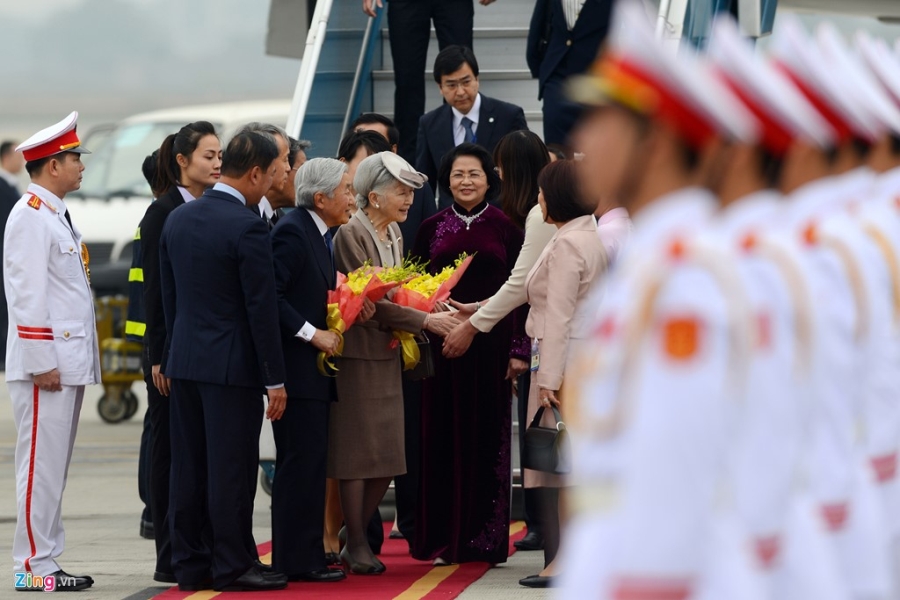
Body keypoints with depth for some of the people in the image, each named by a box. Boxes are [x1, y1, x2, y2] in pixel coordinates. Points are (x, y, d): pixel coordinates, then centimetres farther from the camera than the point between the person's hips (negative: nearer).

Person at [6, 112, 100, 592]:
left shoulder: (57, 215, 18)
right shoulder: (30, 216, -13)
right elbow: (27, 295, -18)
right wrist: (43, 363, -20)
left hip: (71, 361, 10)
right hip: (47, 362, -10)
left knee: (55, 466, 11)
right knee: (41, 463, -7)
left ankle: (47, 558, 15)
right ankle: (34, 563, -5)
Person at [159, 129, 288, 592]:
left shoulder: (178, 219, 7)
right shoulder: (247, 228, -15)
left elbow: (169, 296, 13)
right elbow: (262, 309, -14)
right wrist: (275, 380, -10)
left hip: (184, 362, 7)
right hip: (232, 364, -7)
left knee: (188, 467, 10)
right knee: (231, 468, -2)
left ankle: (190, 564, 14)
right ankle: (231, 567, 1)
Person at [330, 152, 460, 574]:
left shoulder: (394, 234, 13)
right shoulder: (350, 234, -13)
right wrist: (425, 321, -19)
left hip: (388, 353, 8)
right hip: (357, 353, -8)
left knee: (387, 454, 7)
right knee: (357, 450, -2)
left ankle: (357, 538, 18)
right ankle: (356, 546, 6)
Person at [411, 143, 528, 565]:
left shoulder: (505, 228, 3)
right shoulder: (432, 229, 7)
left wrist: (518, 350, -4)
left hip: (491, 342, -1)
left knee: (489, 435, 1)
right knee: (444, 436, 1)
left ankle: (487, 539, 7)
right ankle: (443, 538, 5)